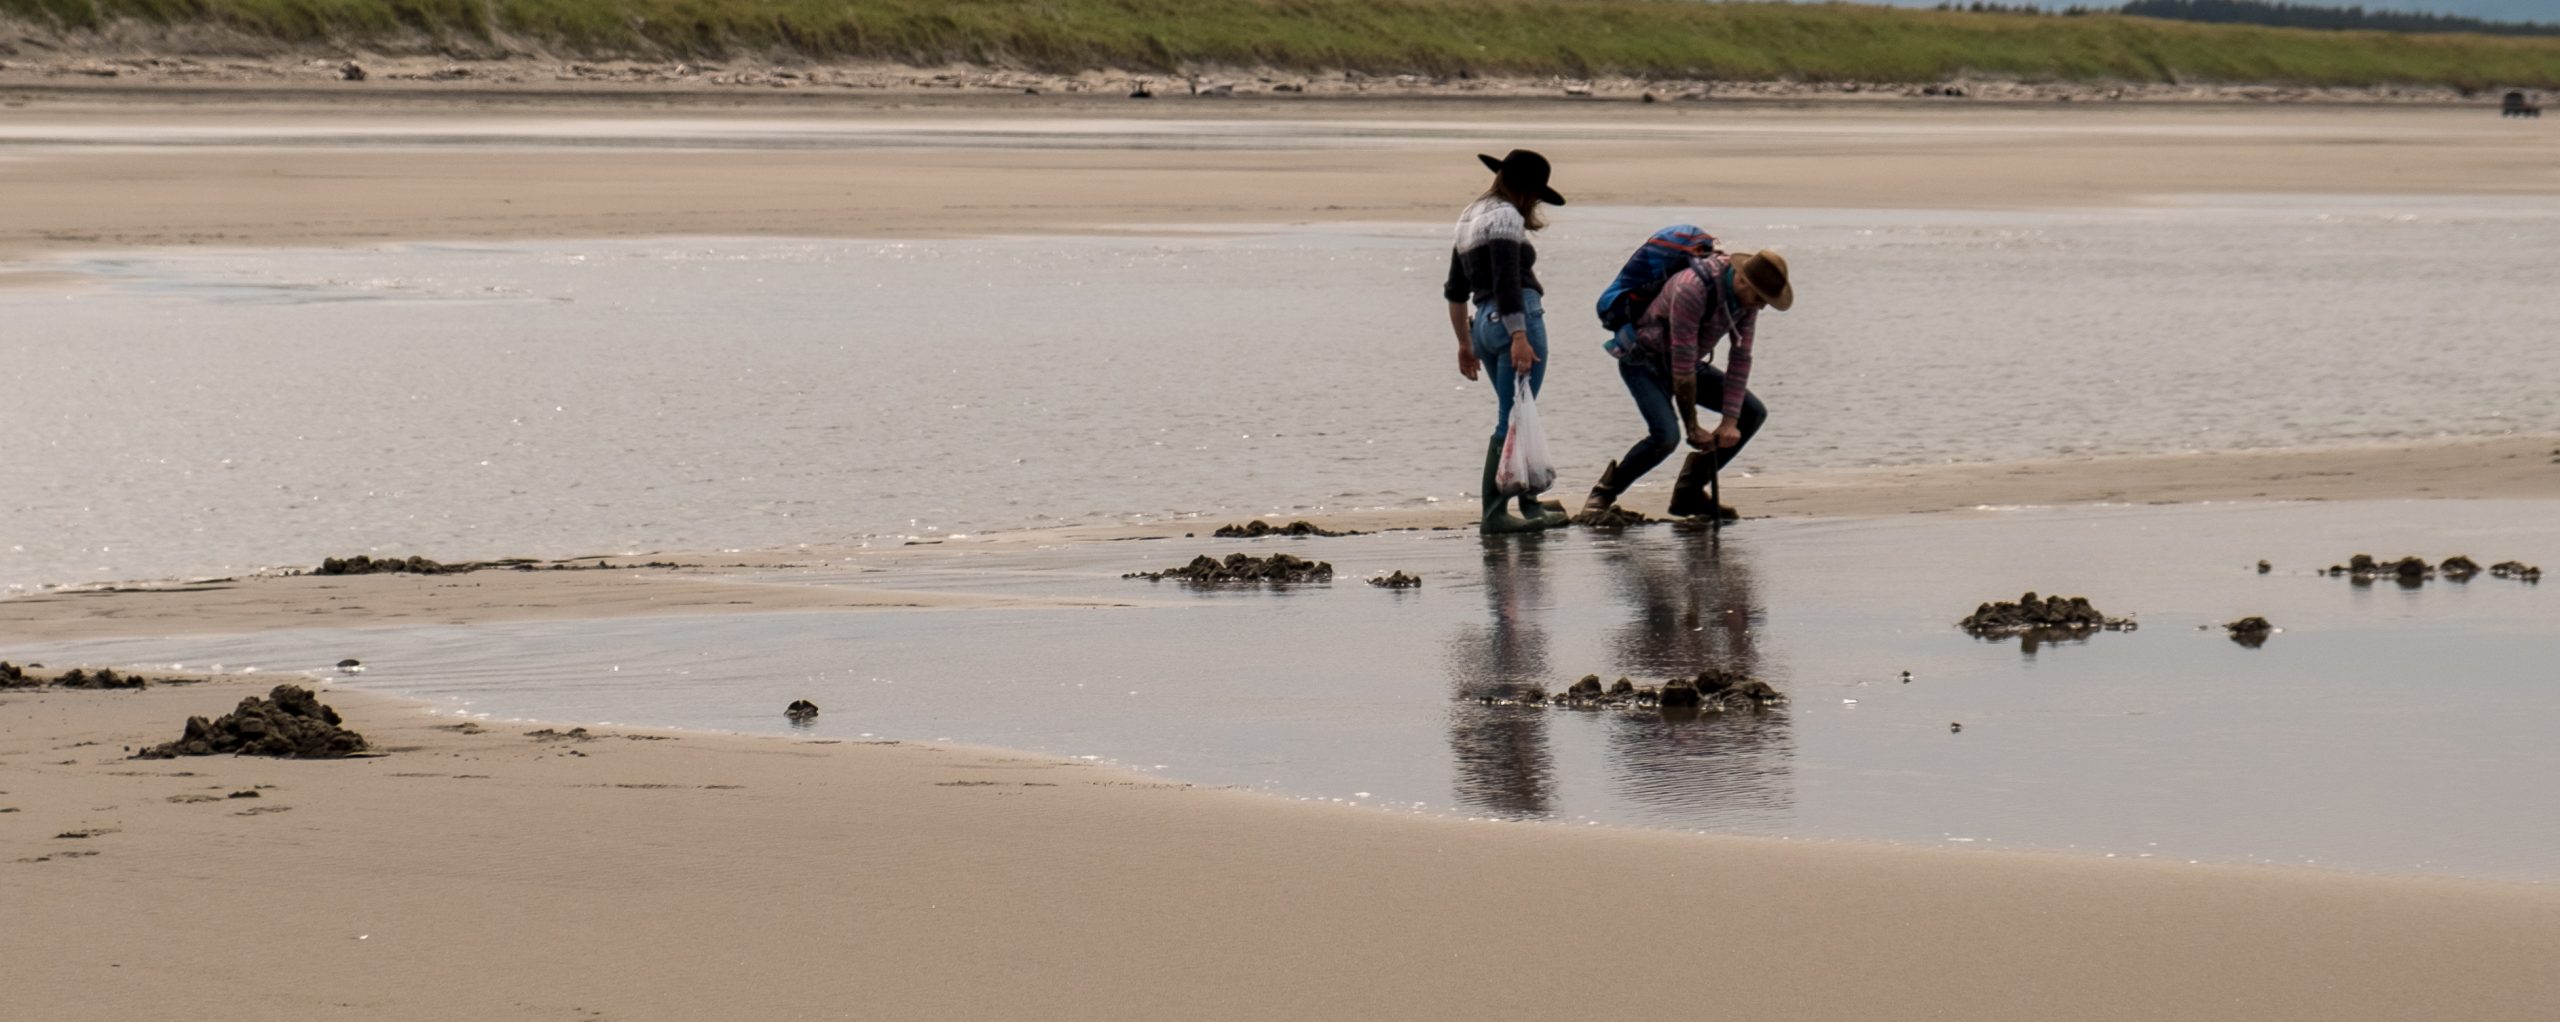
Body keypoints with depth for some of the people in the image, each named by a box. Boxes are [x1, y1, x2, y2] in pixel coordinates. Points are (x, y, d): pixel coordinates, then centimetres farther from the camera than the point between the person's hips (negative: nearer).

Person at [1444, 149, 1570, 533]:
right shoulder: (1505, 216, -7)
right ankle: (1494, 512, -11)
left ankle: (1529, 503, 26)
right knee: (1512, 421, -8)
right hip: (1517, 319, -10)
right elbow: (1507, 283, -19)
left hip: (1484, 322, 10)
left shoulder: (1469, 217, 21)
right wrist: (1519, 337, -25)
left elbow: (1455, 289, 25)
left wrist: (1465, 344, 29)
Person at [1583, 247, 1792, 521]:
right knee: (1666, 435, -30)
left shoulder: (1748, 297, -10)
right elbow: (1682, 366, -31)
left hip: (1684, 362, 8)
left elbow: (1740, 360, -6)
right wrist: (1692, 429, -25)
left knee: (1753, 413, -2)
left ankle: (1689, 493, 5)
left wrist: (1730, 422, -13)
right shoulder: (1691, 290, -35)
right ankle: (1604, 494, -6)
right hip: (1643, 361, -8)